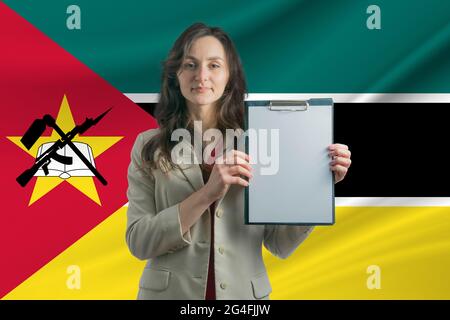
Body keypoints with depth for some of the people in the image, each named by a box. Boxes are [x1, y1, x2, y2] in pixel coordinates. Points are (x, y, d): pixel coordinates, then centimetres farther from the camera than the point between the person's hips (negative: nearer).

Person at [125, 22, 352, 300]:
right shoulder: (149, 146, -4)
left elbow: (280, 245, -4)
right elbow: (138, 242, -12)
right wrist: (207, 194, -22)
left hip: (244, 293, 1)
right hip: (170, 291, 0)